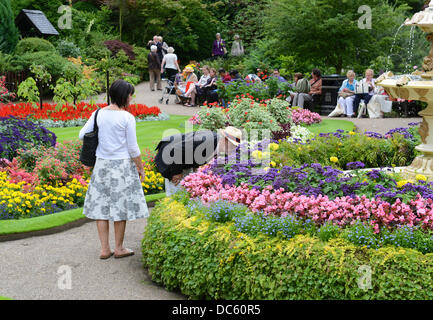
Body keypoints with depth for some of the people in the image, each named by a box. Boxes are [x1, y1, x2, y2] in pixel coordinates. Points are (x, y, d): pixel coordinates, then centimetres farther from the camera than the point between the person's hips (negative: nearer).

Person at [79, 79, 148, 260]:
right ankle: (119, 248, 17)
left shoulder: (99, 114, 0)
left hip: (102, 164, 5)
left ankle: (104, 249, 14)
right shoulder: (127, 118, -13)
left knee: (101, 204, 11)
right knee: (120, 205, 7)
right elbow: (133, 148, -11)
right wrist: (140, 169, 1)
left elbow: (83, 135, 2)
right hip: (122, 164, -5)